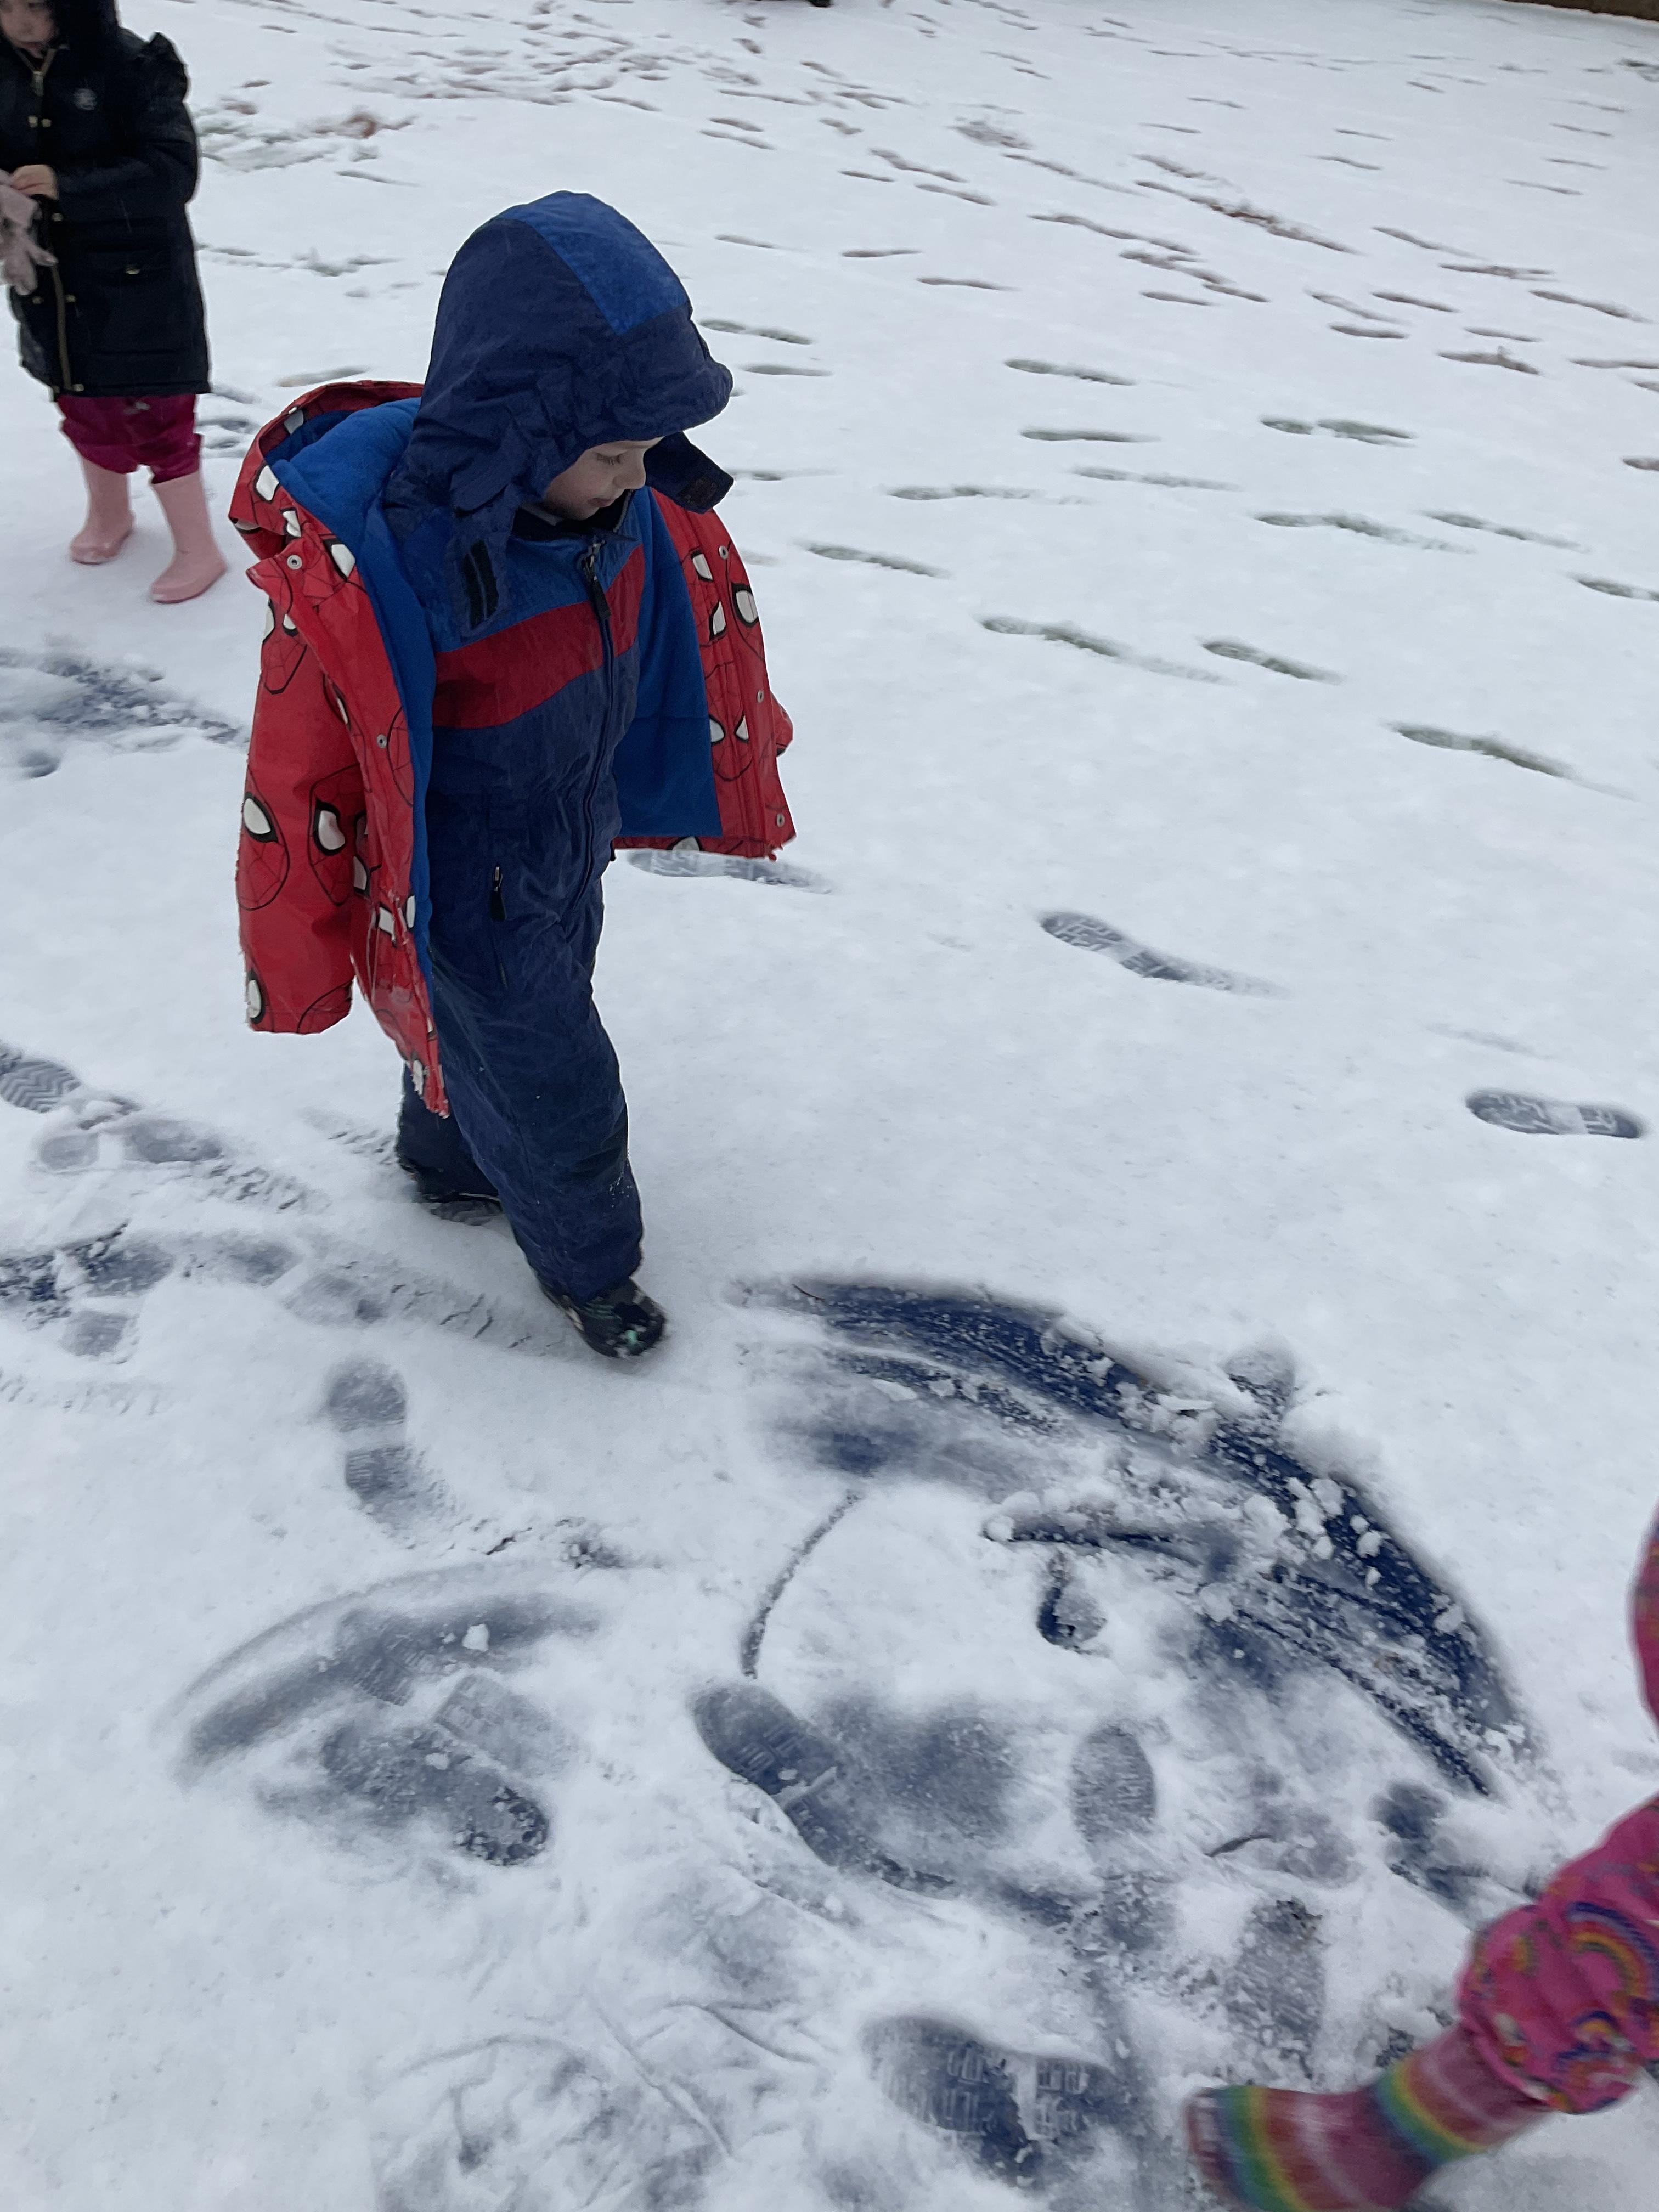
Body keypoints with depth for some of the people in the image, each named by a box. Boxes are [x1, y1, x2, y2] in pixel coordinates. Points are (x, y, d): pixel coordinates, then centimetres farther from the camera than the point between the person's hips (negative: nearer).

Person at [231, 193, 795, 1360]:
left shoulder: (613, 497, -13)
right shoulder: (363, 561, -34)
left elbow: (683, 630, 7)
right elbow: (303, 774, -24)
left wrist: (723, 773, 19)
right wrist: (303, 964, -13)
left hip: (571, 843, 7)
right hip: (469, 891, -7)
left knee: (533, 1013, 28)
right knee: (553, 1079, 8)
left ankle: (452, 1157, 58)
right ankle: (589, 1258, 38)